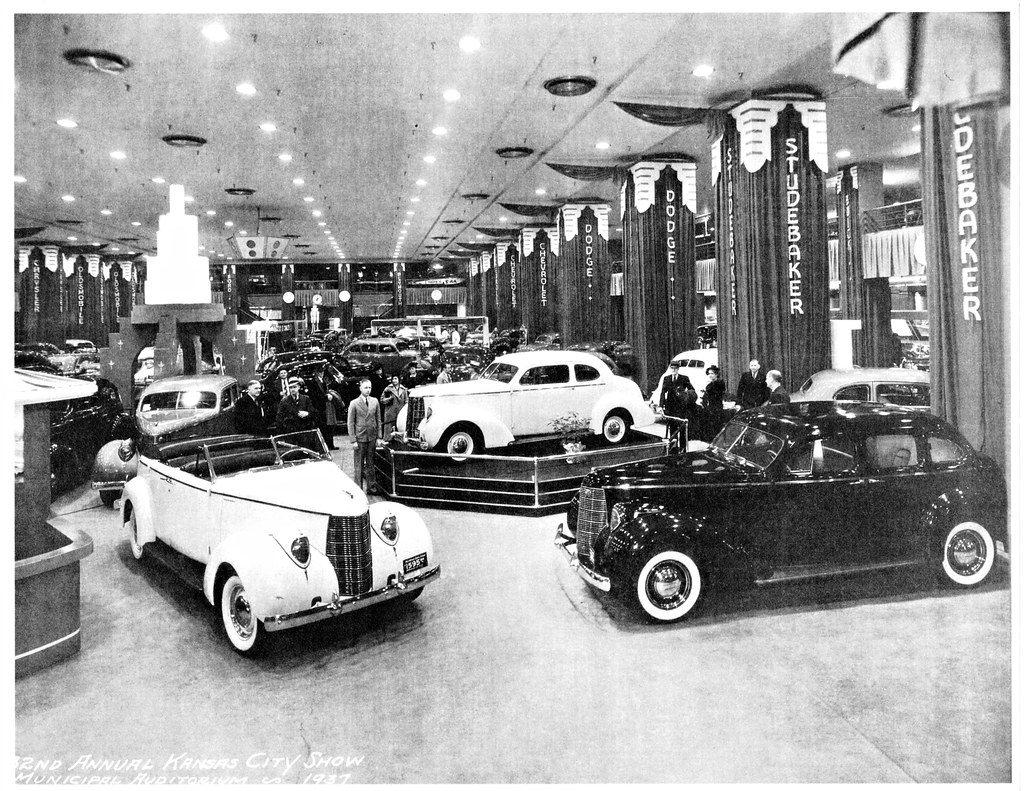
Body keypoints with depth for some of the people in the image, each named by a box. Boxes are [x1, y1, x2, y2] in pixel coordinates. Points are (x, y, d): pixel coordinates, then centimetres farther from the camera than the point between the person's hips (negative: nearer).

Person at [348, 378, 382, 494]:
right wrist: (353, 440, -9)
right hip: (359, 438, -3)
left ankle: (371, 488, 20)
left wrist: (379, 437, 4)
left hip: (372, 438, 3)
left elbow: (378, 420, 9)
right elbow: (350, 423, -4)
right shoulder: (354, 404, -5)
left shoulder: (375, 401, 5)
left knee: (370, 464, 11)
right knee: (358, 465, 2)